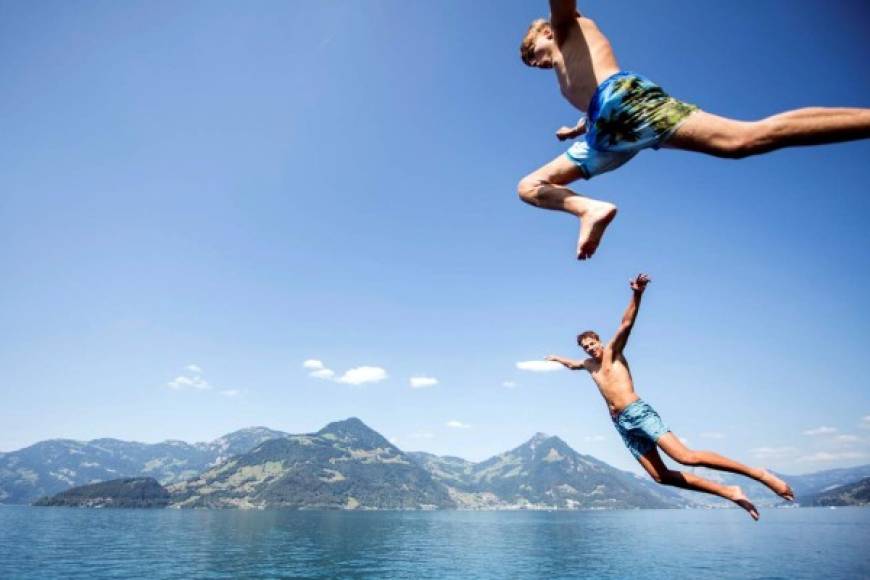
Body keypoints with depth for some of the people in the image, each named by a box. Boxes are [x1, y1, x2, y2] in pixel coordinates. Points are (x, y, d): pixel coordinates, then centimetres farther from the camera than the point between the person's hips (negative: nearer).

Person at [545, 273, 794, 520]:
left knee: (686, 457, -19)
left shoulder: (612, 351, 3)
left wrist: (636, 295, -29)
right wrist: (557, 358, 55)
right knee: (661, 476, -3)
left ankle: (759, 473, -11)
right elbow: (573, 364, 44)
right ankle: (730, 492, 2)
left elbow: (626, 323, -14)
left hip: (638, 413, -7)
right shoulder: (589, 364, 21)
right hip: (622, 424, 7)